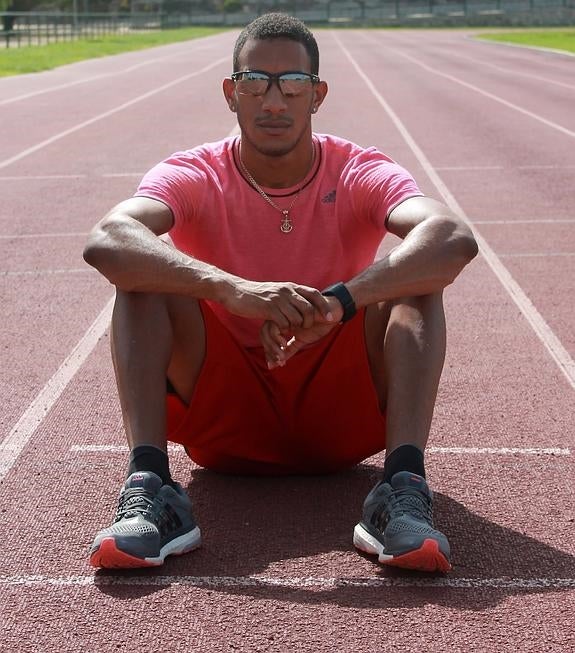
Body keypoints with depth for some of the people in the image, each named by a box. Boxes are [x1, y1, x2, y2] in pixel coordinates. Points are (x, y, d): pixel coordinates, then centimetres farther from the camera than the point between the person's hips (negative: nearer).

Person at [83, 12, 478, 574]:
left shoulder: (361, 174, -7)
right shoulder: (195, 176, -7)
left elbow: (455, 239, -29)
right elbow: (105, 241, -30)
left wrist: (338, 302, -45)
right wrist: (231, 289, -46)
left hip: (340, 420, 0)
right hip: (224, 421, 0)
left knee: (415, 280, -22)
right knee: (147, 271, -21)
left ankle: (404, 489, -35)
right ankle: (147, 488, -33)